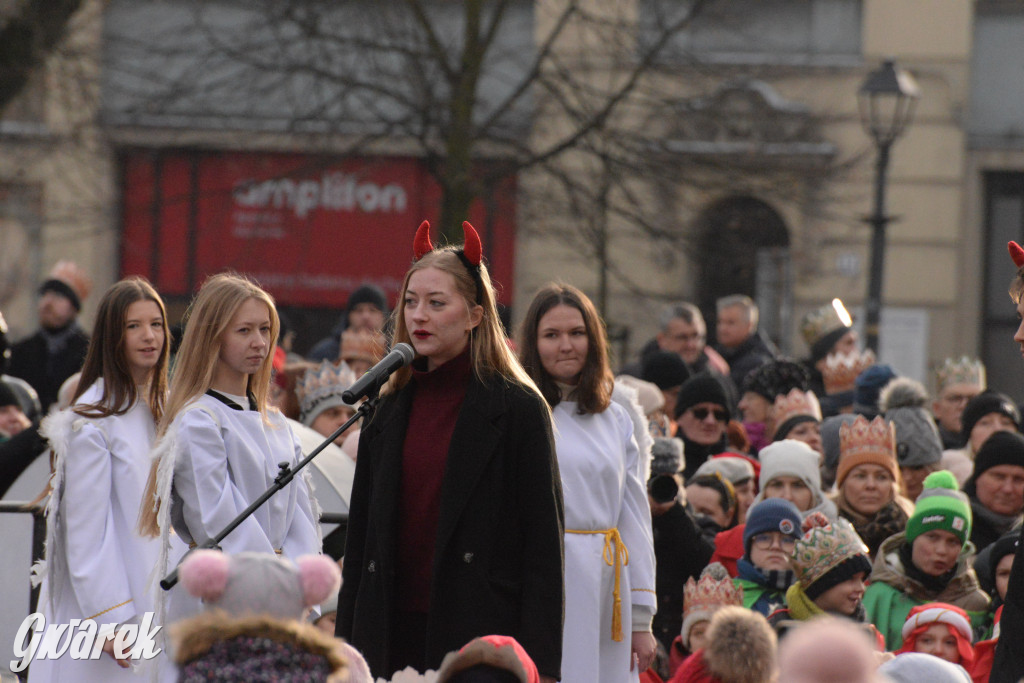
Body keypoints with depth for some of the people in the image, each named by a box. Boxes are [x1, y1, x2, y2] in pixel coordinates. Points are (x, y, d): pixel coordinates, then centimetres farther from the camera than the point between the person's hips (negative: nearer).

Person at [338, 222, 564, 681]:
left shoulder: (517, 408, -2)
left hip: (482, 638, -4)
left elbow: (543, 538, -5)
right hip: (394, 637, 4)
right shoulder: (389, 410, 13)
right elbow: (361, 536, 16)